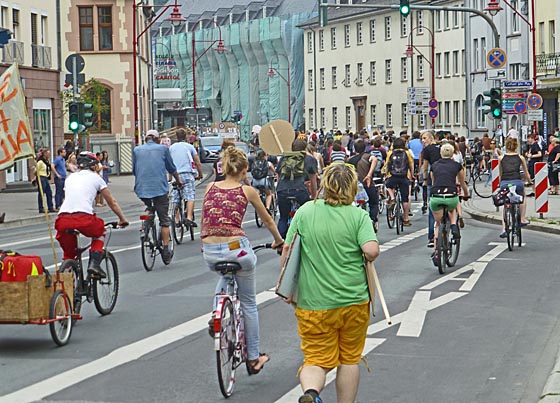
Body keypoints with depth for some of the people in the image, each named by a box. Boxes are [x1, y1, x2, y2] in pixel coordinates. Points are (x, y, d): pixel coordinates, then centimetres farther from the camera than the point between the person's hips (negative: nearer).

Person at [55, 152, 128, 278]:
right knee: (99, 232, 29)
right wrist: (122, 219, 40)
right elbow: (112, 202, 26)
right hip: (84, 218, -3)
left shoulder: (70, 178, 29)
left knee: (68, 253, 23)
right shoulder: (95, 177, 18)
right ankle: (94, 263, 11)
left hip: (63, 219, 3)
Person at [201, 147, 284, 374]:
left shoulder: (211, 188, 10)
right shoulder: (247, 191, 4)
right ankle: (254, 358, 22)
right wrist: (278, 240, 34)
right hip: (236, 248, -3)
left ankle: (216, 315, 16)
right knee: (249, 303, 16)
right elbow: (267, 221, 16)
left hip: (210, 252, 3)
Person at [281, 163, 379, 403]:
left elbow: (287, 250, -1)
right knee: (349, 360, 16)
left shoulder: (305, 212, -2)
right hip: (353, 301, 0)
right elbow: (372, 251, -20)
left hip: (313, 302, 1)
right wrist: (363, 258, 3)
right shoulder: (359, 216, -7)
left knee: (316, 359, 5)